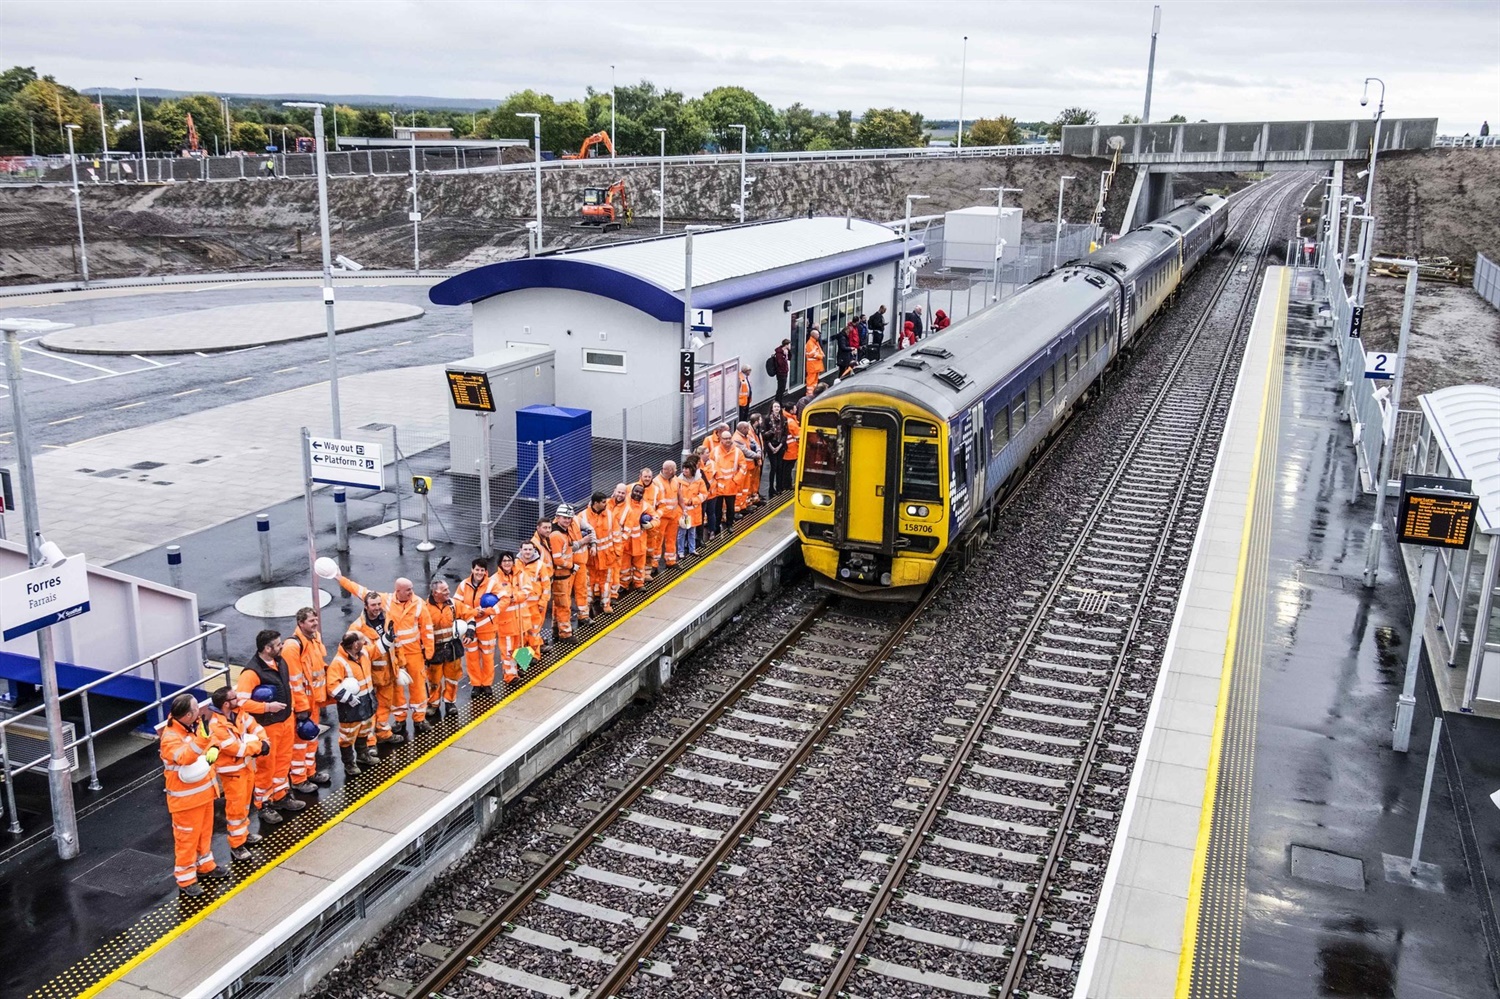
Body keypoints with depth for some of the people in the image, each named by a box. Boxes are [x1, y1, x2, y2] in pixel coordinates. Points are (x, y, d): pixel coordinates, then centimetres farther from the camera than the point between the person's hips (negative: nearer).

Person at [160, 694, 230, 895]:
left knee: (205, 831, 23)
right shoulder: (170, 738, -27)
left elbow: (210, 742, 12)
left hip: (205, 790, 8)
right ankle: (185, 879, 17)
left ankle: (205, 865, 42)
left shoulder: (194, 726, -4)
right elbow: (185, 757, -44)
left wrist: (213, 749, -11)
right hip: (185, 798, -8)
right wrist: (202, 736, -58)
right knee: (187, 837, 4)